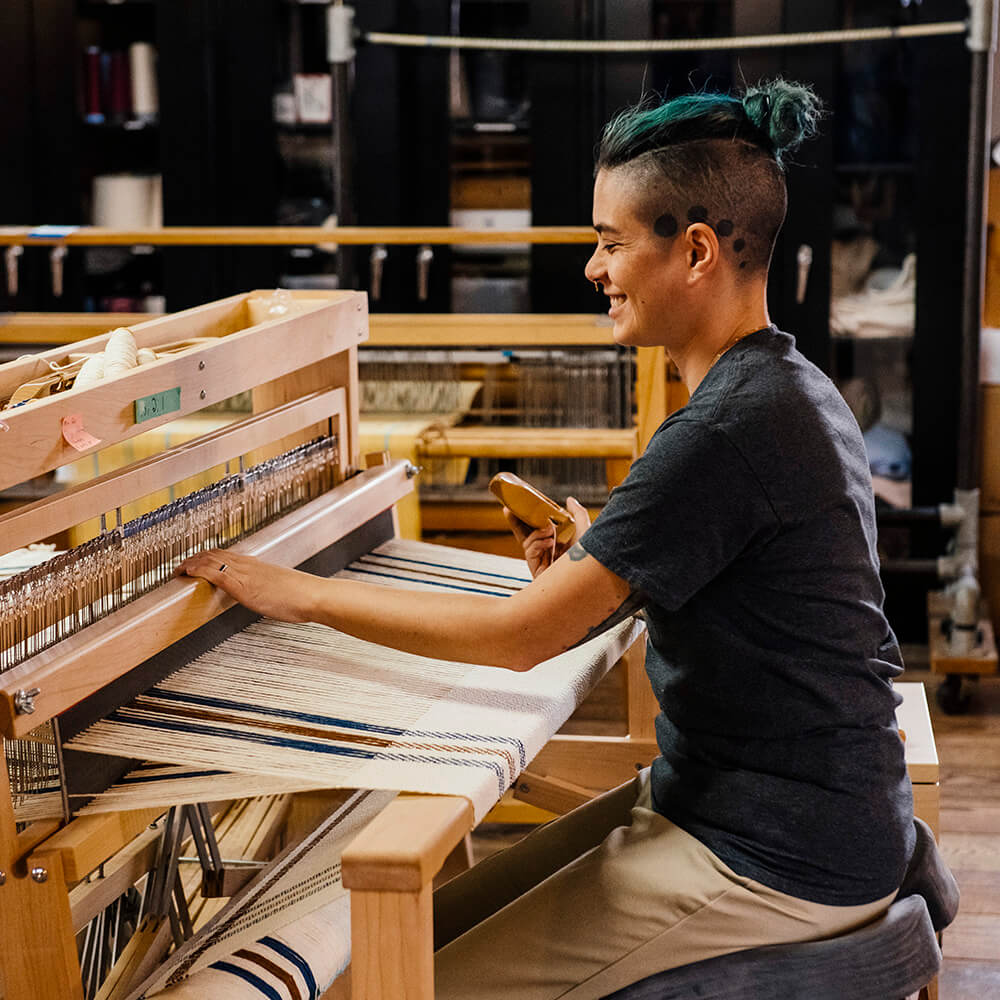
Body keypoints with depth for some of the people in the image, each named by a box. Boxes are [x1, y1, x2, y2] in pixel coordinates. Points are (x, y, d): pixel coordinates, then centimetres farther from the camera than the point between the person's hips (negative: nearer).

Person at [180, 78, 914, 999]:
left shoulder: (730, 429, -24)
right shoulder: (791, 388, 7)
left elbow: (522, 636, -23)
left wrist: (302, 594, -14)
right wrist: (594, 570, 2)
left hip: (782, 866, -10)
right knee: (445, 919, 13)